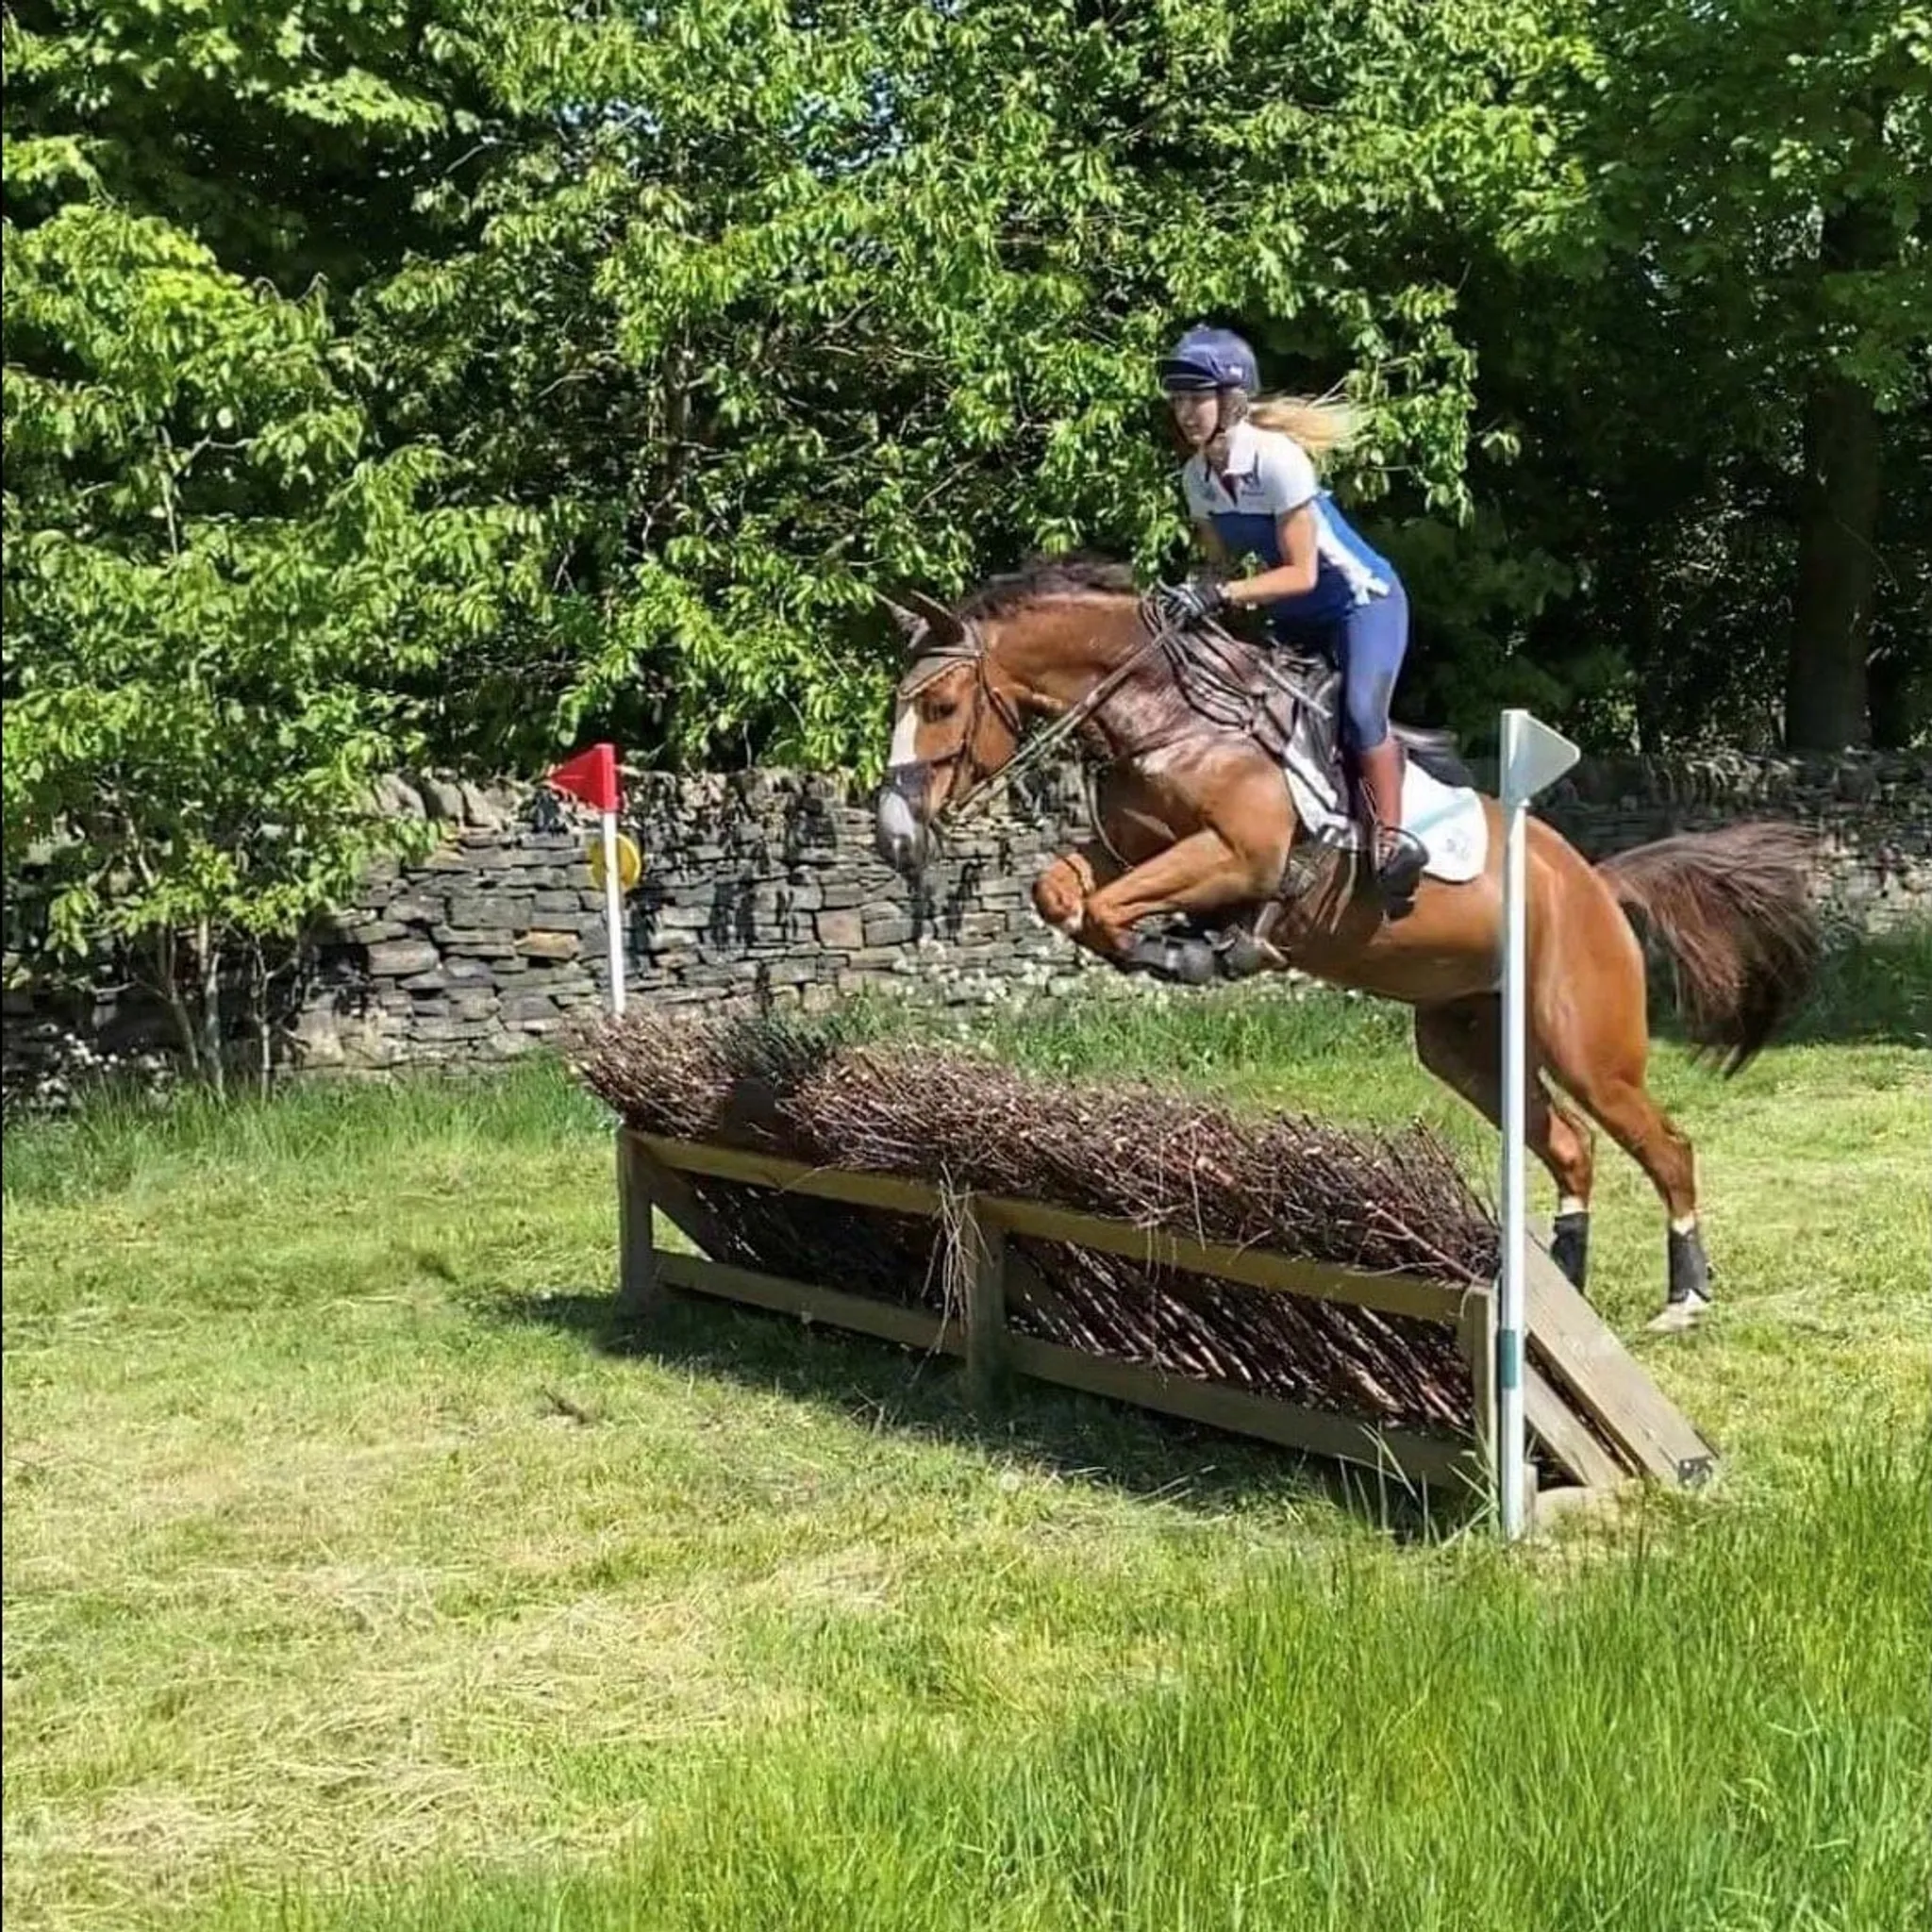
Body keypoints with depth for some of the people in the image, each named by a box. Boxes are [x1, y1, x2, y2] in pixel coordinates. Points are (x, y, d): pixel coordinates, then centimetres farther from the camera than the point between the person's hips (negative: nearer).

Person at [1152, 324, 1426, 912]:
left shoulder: (1279, 459, -26)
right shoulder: (1197, 477, -5)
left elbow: (1301, 573, -25)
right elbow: (1222, 562, 5)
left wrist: (1220, 595, -33)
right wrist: (1196, 596, -17)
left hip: (1362, 599, -8)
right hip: (1295, 619, 8)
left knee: (1360, 712, -26)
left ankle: (1393, 840, -21)